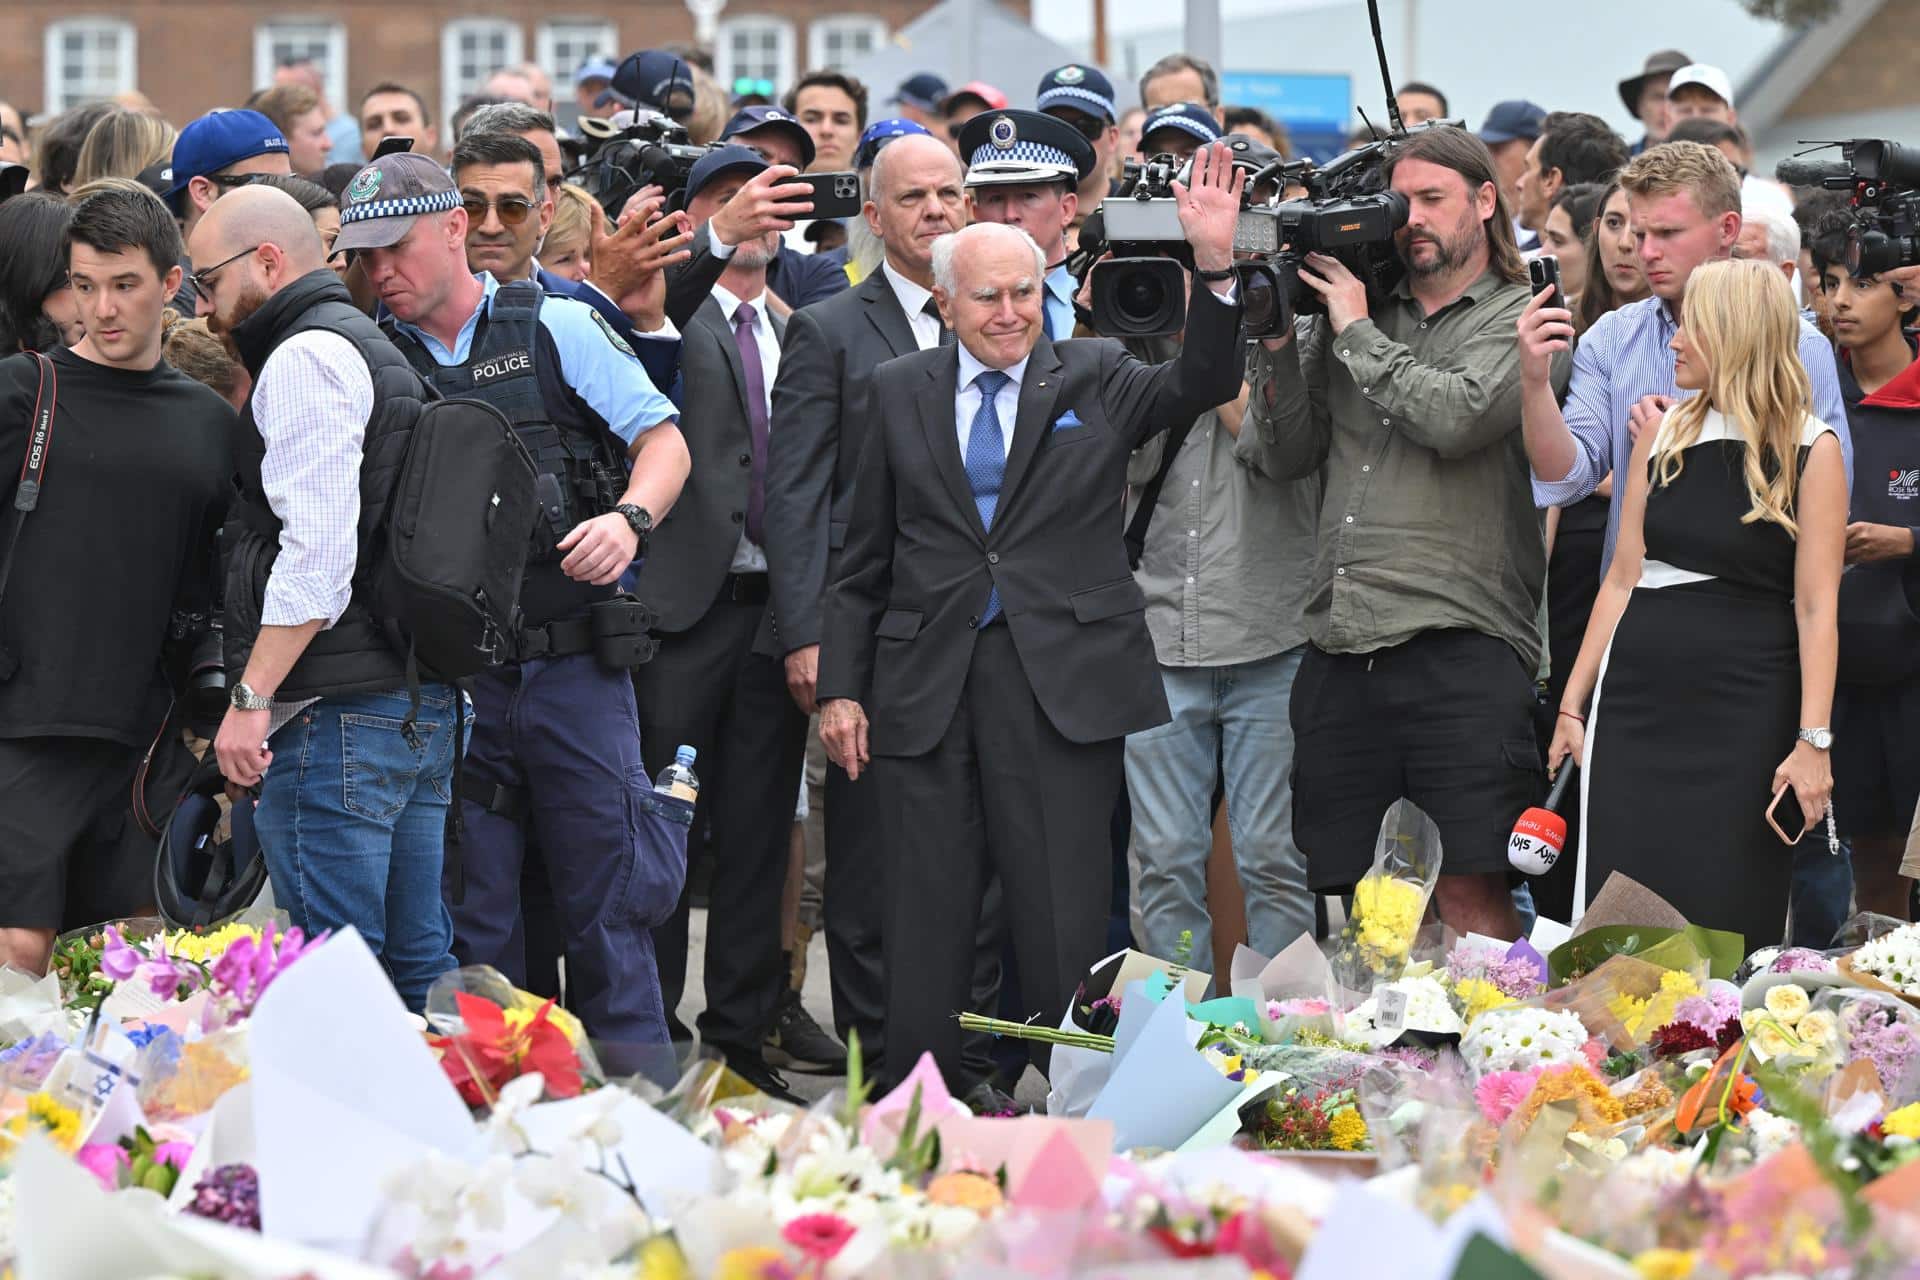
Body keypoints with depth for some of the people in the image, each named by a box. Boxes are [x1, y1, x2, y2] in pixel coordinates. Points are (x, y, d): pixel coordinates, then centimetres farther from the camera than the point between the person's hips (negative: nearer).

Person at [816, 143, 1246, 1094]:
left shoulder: (1093, 379, 7)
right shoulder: (901, 391, 10)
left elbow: (1203, 382, -9)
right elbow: (864, 560, 12)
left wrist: (1214, 263, -22)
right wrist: (840, 686, 6)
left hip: (1061, 684, -2)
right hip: (927, 685, 2)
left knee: (1064, 917, -1)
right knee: (927, 914, 5)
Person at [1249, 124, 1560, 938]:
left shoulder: (1520, 321, 4)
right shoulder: (1349, 315, 19)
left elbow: (1459, 416, -14)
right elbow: (1289, 454, 15)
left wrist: (1357, 333, -3)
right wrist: (1280, 340, 3)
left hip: (1459, 648, -5)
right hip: (1341, 653, 5)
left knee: (1470, 893, -12)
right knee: (1355, 900, 5)